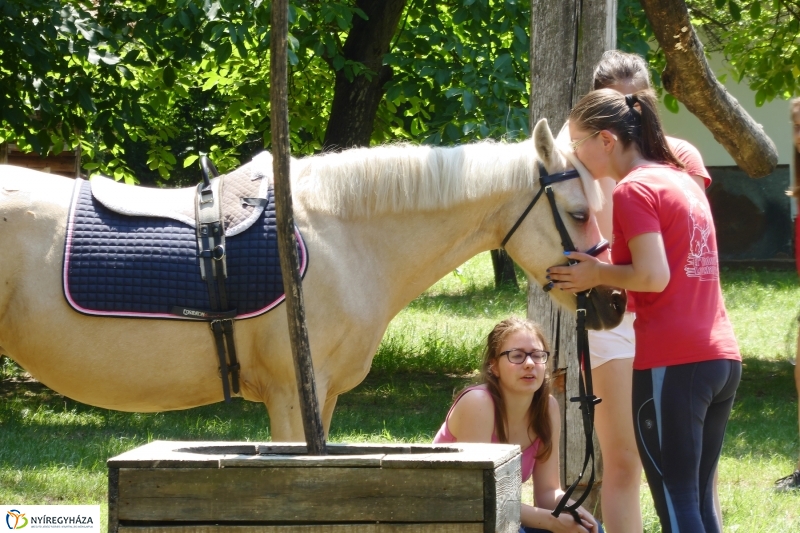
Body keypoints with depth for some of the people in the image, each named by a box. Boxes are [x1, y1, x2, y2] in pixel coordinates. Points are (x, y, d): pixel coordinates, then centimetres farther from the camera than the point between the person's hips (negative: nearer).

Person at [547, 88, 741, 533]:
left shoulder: (634, 189, -10)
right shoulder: (683, 180, 16)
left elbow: (654, 277, -20)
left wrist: (598, 273, -5)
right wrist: (605, 269, 13)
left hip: (671, 363, -9)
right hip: (723, 357, 9)